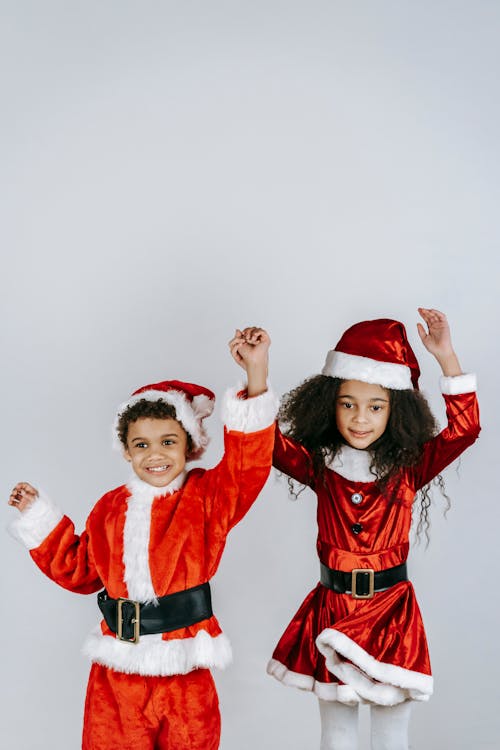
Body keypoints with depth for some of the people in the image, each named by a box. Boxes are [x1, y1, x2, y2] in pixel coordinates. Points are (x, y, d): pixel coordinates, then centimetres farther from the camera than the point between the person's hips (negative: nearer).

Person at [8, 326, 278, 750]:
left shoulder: (208, 496, -4)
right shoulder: (111, 508, 6)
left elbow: (248, 465, -22)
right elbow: (80, 570, 16)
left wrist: (256, 375, -34)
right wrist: (39, 517, 13)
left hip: (184, 668, -3)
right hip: (116, 672, 3)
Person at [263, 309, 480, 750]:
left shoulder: (409, 465, -5)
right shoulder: (320, 464, -2)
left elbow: (465, 428, -17)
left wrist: (446, 357, -25)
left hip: (391, 612, -1)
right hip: (332, 613, 1)